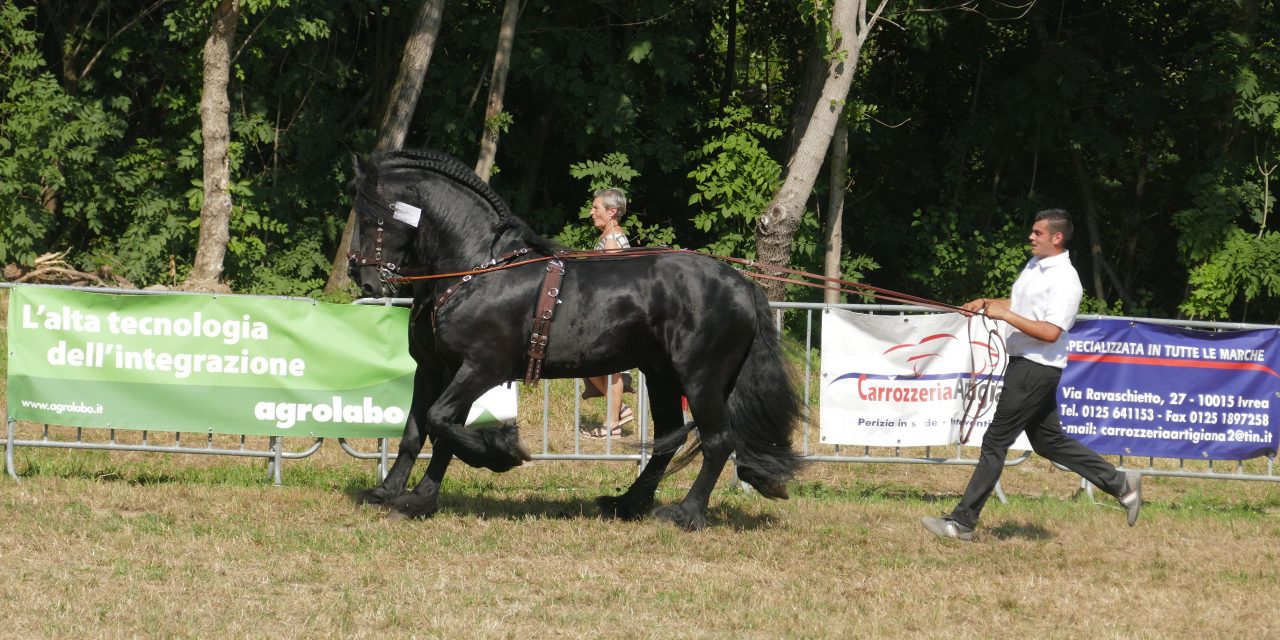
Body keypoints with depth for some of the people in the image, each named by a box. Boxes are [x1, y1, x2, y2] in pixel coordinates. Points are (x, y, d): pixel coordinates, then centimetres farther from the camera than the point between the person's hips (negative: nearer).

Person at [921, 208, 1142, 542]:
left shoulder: (1065, 281, -18)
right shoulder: (1035, 264, 12)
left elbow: (1050, 332, -26)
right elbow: (1018, 305, 25)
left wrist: (1005, 315, -23)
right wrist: (986, 304, 7)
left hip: (1037, 369, -10)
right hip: (1022, 362, 10)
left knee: (995, 441, -7)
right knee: (1048, 440, 16)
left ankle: (962, 522, -4)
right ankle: (1120, 483, 22)